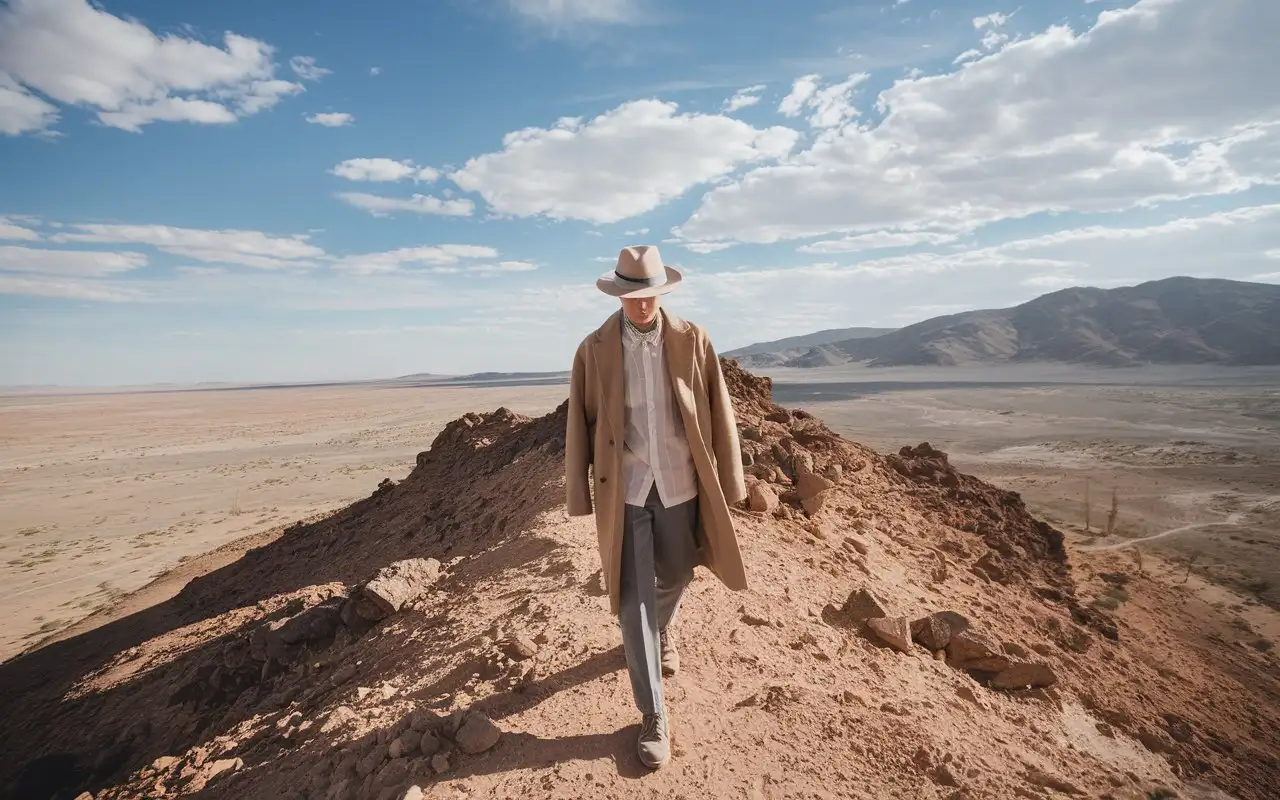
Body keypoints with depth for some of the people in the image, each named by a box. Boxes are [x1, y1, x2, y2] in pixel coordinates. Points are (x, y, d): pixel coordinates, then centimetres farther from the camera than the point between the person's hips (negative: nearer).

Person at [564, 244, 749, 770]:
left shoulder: (693, 341, -5)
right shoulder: (594, 350, -6)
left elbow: (719, 413, 0)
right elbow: (579, 426, -2)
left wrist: (728, 480, 1)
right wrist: (580, 495, 0)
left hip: (680, 485, 2)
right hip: (624, 490, -1)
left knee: (674, 577, 21)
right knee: (633, 602, 3)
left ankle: (662, 631, 57)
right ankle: (653, 716, 19)